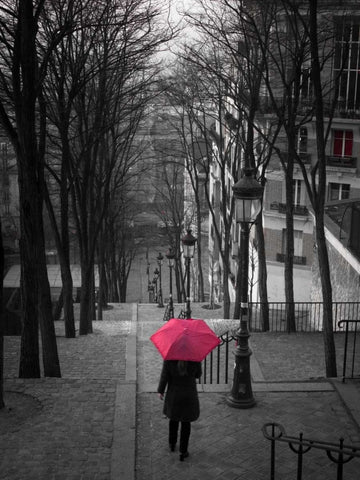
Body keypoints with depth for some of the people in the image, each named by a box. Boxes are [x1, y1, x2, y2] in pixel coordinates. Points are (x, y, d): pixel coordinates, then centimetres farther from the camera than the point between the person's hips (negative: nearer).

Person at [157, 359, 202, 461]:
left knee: (173, 417, 25)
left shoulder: (169, 358, -16)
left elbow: (164, 376, -11)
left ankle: (172, 443, 41)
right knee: (186, 422, 12)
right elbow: (198, 375, -3)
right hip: (189, 395, -1)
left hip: (173, 395, 1)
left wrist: (160, 391, 0)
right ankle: (183, 451, 13)